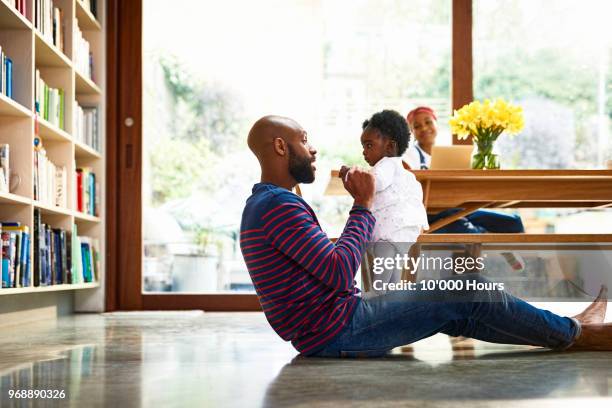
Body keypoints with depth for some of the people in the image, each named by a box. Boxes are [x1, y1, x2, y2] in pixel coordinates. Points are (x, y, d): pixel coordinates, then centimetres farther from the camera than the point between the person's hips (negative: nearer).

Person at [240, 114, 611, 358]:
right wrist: (363, 205, -15)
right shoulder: (279, 206, -19)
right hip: (337, 331, -10)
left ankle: (567, 332, 18)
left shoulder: (261, 205, 16)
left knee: (458, 314, 12)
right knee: (468, 292, -5)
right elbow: (340, 274, -24)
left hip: (323, 331, 10)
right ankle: (578, 334, 11)